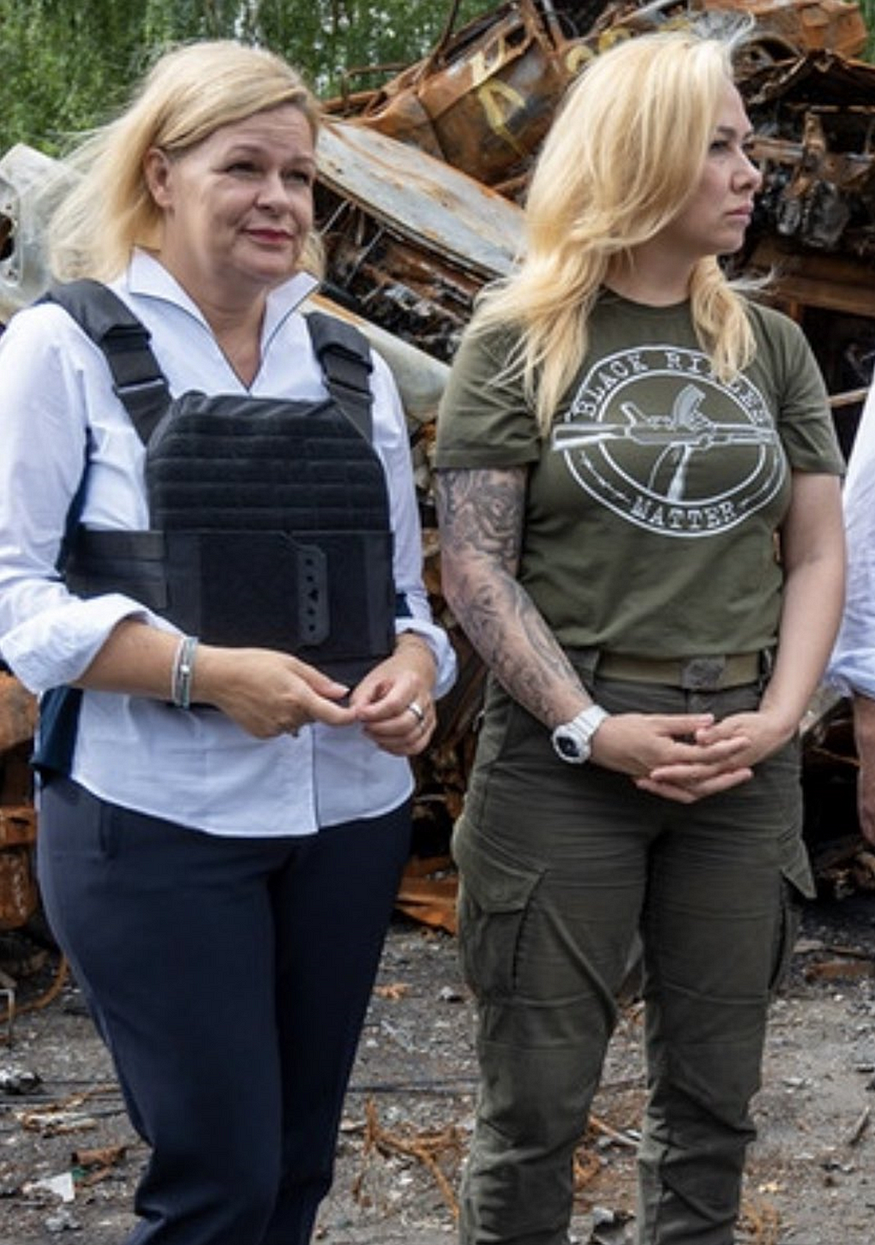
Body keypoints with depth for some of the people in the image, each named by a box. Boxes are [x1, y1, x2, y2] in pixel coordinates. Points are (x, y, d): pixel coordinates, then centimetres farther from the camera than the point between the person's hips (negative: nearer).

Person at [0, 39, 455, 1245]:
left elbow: (403, 586, 12)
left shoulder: (350, 365, 10)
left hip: (349, 813, 5)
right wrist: (204, 671, -22)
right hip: (153, 824, -5)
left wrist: (414, 671, -11)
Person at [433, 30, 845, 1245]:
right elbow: (475, 566, -7)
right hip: (565, 757, -3)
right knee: (538, 1100, 4)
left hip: (742, 761, 4)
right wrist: (592, 728, -15)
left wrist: (780, 717, -6)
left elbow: (816, 553, 9)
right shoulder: (519, 338, -1)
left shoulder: (769, 343, 10)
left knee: (712, 1095, 12)